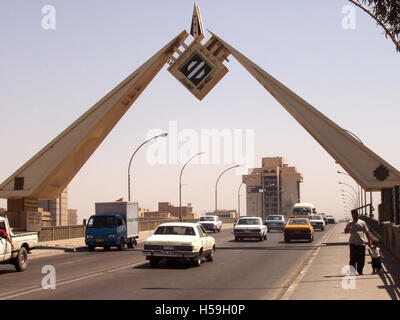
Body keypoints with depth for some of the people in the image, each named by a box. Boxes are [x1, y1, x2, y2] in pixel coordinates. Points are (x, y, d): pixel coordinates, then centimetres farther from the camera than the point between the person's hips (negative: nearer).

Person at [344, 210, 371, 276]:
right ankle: (352, 271, -5)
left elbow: (366, 232, 12)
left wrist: (369, 241, 7)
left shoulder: (362, 223, 9)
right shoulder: (349, 224, 10)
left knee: (361, 259, 4)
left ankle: (360, 271, 17)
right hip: (353, 243, -1)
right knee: (353, 258, -9)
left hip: (361, 243, 1)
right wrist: (347, 229, -21)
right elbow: (345, 231, 3)